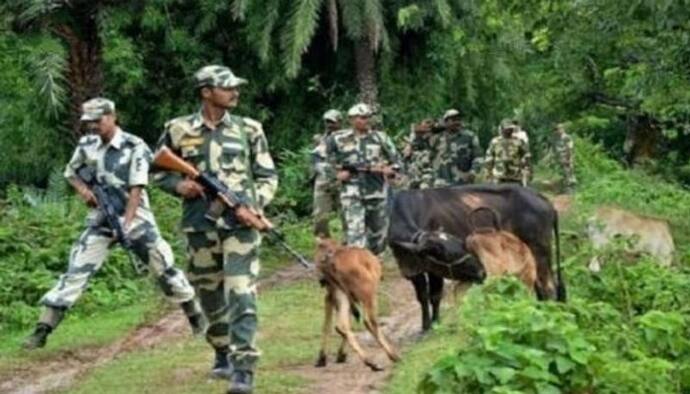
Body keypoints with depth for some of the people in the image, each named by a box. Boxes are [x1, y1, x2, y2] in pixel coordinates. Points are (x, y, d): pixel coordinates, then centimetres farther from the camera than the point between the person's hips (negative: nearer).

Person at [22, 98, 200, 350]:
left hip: (135, 218, -3)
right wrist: (83, 189, -2)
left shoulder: (134, 147, -12)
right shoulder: (86, 145, 3)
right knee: (75, 273, -4)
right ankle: (42, 330, -5)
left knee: (164, 267, 0)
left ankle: (196, 318, 15)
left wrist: (127, 224, -27)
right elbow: (70, 172, 19)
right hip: (100, 220, 3)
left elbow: (136, 189, -17)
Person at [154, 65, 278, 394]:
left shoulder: (249, 129, 4)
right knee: (210, 295, 13)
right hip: (200, 225, 2)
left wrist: (253, 205, -9)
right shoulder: (178, 130, 3)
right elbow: (159, 172, 14)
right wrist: (178, 185, -7)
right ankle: (223, 354, 34)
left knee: (241, 295, -12)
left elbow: (268, 177, 8)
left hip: (240, 223, -2)